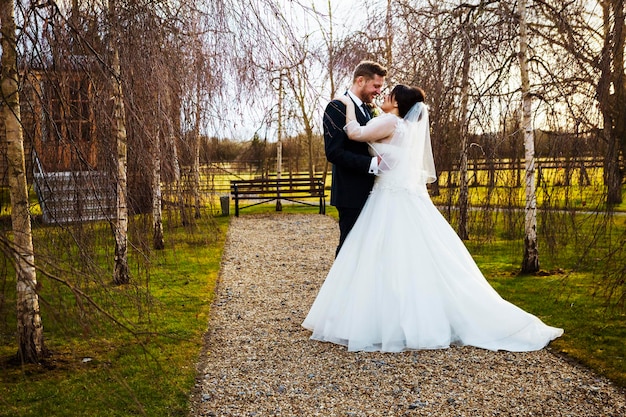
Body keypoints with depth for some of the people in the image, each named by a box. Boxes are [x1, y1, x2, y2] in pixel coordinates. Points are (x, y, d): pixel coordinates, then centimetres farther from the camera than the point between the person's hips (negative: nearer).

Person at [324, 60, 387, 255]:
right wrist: (372, 163, -25)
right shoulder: (337, 108, -10)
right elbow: (333, 153, -19)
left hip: (370, 192, 8)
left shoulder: (368, 110, 16)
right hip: (352, 194, -8)